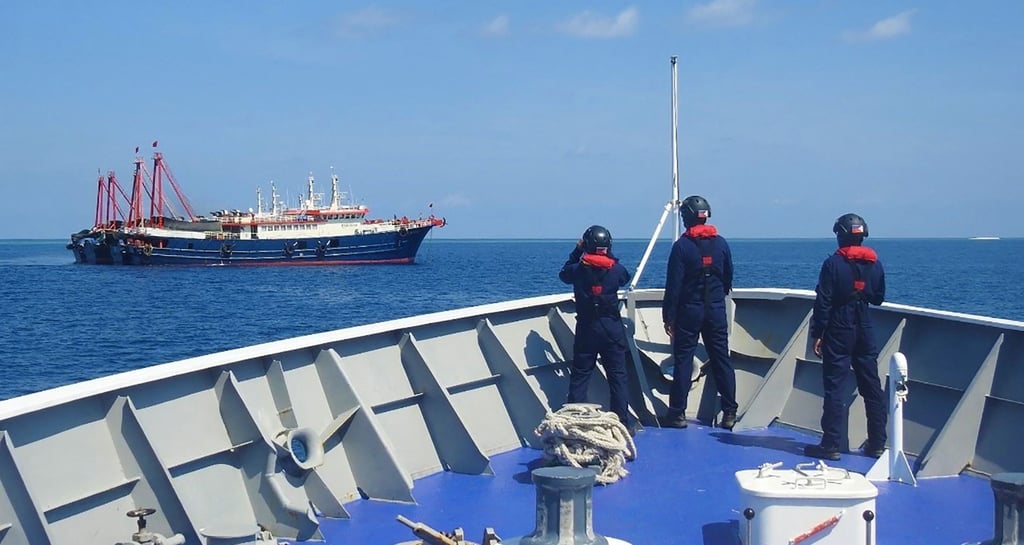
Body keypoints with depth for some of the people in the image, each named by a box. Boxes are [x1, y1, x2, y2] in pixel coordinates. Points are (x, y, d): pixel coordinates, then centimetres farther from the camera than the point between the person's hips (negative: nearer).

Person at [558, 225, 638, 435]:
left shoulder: (579, 269, -7)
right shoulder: (615, 269, -5)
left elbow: (564, 274, 14)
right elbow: (625, 277, 17)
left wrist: (576, 252, 18)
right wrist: (611, 259, 23)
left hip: (586, 328, 0)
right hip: (613, 328, 0)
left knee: (579, 377, 6)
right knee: (618, 376, 5)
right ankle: (623, 422, 6)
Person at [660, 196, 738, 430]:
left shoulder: (682, 246, -10)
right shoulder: (721, 243, 4)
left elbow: (673, 285, -11)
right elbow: (728, 279, 13)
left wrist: (668, 316, -6)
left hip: (689, 311, -4)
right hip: (716, 311, 4)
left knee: (682, 360, 2)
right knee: (722, 360, 7)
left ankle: (677, 413, 3)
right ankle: (729, 413, 7)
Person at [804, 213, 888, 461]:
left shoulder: (833, 263, -11)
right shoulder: (875, 263, 3)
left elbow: (823, 302, -12)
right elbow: (878, 298, 13)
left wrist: (818, 334, -7)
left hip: (839, 331, -5)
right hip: (865, 331, 5)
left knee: (834, 387, -2)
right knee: (872, 387, 11)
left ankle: (831, 445, -3)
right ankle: (877, 443, 16)